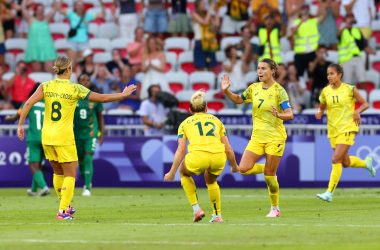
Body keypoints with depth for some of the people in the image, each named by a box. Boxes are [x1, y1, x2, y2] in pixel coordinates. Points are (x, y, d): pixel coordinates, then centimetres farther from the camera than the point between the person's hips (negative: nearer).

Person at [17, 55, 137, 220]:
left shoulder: (46, 86, 0)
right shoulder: (75, 89, -7)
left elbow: (28, 103, -11)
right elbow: (102, 98, -2)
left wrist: (20, 125, -6)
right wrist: (123, 95, 11)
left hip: (47, 137, 4)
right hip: (64, 138, -4)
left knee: (58, 173, 20)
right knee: (70, 174, 6)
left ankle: (65, 206, 32)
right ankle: (62, 212, -3)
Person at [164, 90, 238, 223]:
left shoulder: (185, 123, 21)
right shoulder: (216, 120, 26)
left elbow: (181, 150, 11)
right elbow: (228, 149, 23)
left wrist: (172, 172, 14)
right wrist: (234, 166, 38)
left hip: (198, 156, -2)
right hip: (219, 157, 2)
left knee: (184, 173, 32)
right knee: (211, 181, 36)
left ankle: (196, 208, 19)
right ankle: (217, 215, 33)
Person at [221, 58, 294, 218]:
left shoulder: (279, 90, -11)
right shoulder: (254, 88, 5)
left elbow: (290, 114, -17)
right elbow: (238, 100, 21)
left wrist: (279, 115, -38)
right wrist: (226, 91, 3)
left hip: (275, 137, -5)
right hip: (257, 136, 5)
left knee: (269, 174, -3)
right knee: (243, 168, -9)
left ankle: (275, 208, 14)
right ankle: (268, 169, 20)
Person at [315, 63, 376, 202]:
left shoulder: (350, 89, -7)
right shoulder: (325, 91, 3)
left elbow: (365, 104, 3)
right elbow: (322, 108, 15)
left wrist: (357, 111, -17)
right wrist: (319, 114, -7)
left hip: (347, 128, -5)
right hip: (333, 130, 5)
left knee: (336, 159, -17)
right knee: (345, 162, 14)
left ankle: (329, 193, -14)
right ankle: (366, 163, 46)